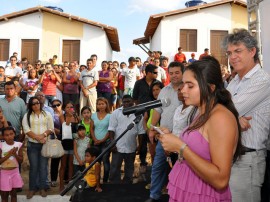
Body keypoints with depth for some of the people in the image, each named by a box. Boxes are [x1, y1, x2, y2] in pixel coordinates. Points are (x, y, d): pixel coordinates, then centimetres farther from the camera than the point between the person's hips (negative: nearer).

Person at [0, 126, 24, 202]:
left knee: (14, 193, 14)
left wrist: (14, 154, -21)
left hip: (15, 172, 2)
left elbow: (20, 161, -4)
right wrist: (9, 154, -23)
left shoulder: (18, 145, -7)